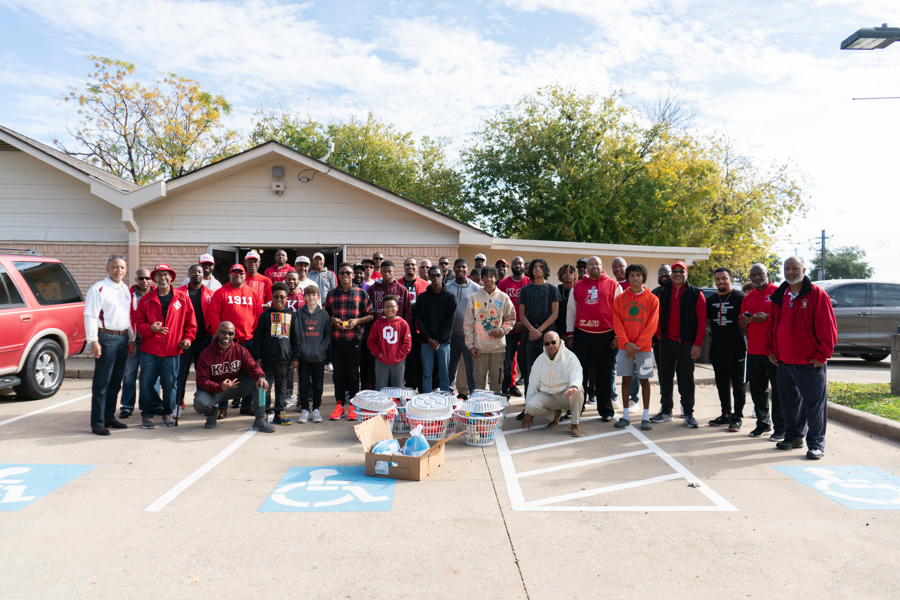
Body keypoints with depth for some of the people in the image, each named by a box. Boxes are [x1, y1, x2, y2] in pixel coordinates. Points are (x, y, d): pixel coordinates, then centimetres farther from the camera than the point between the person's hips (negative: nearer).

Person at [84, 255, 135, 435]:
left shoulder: (125, 289, 16)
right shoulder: (99, 288, -7)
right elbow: (90, 316, -11)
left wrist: (131, 338, 21)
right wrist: (92, 341, -17)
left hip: (122, 338, 7)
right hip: (106, 338, -7)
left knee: (116, 381, 12)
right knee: (102, 382, -4)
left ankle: (109, 417, 22)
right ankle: (97, 423, 1)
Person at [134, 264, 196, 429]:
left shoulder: (183, 298, 5)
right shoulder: (146, 299, 7)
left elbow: (191, 322, 9)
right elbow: (139, 323, 7)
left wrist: (187, 338, -2)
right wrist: (150, 328, -13)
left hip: (172, 351, -1)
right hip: (149, 350, 1)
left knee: (170, 383, 3)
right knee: (146, 383, 2)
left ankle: (168, 413, 20)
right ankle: (147, 413, 17)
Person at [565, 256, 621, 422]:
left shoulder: (613, 286, 3)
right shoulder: (577, 287, 11)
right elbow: (571, 312, 14)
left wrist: (617, 335, -2)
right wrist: (570, 334, 10)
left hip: (605, 336, -2)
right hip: (581, 335, 2)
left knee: (603, 375, 5)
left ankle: (606, 410, 16)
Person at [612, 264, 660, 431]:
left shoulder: (652, 299, 1)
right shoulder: (620, 299, 6)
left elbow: (652, 325, -4)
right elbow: (617, 323, 0)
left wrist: (638, 344, -11)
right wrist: (627, 343, -12)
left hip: (644, 347, -2)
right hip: (624, 346, 2)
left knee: (644, 379, 2)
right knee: (626, 379, 5)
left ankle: (646, 417, 9)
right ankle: (626, 416, 12)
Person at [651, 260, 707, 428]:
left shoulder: (696, 294, -1)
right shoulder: (664, 293, 9)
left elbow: (702, 320, -5)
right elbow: (658, 315, 14)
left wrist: (697, 343, -11)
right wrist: (659, 334, 1)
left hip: (687, 344, -3)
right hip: (667, 342, 4)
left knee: (687, 379, 3)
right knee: (666, 377, 8)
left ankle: (689, 414, 11)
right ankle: (666, 411, 18)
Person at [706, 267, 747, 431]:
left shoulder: (740, 297, -5)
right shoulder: (711, 300, 13)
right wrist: (716, 332, 6)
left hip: (736, 348, -6)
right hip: (717, 348, 6)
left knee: (738, 383, 1)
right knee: (722, 383, 13)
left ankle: (738, 417, 7)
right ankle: (726, 414, 23)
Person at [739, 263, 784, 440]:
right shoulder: (748, 297, 16)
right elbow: (742, 326, 19)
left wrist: (767, 317, -21)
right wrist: (744, 321, -3)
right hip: (753, 350, 6)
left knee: (778, 389, -1)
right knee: (757, 389, 10)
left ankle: (780, 428, 7)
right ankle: (763, 424, 23)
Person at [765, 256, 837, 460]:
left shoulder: (817, 295, -7)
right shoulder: (779, 296, 11)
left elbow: (828, 327, -10)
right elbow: (771, 325, 17)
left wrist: (822, 355, -12)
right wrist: (770, 349, 11)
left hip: (810, 363, -6)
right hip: (784, 360, 6)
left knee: (813, 403, -1)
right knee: (788, 401, 14)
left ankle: (816, 443, 8)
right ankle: (793, 435, 28)